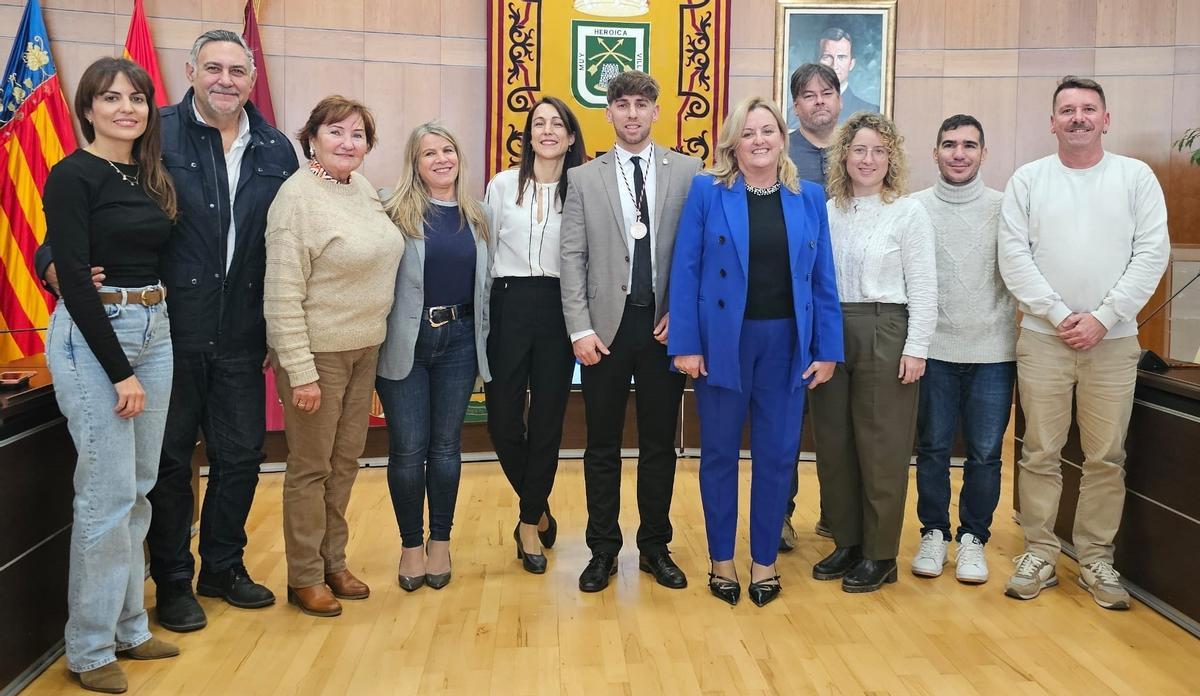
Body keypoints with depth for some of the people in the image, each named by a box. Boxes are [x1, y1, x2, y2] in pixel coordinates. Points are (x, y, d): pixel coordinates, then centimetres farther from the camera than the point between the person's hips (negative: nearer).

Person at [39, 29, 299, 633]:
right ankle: (172, 582, 26)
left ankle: (224, 567, 33)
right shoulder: (158, 136, -6)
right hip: (171, 332, -4)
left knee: (241, 454, 13)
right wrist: (57, 260, -24)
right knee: (170, 458, 9)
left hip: (240, 335, 4)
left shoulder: (275, 151, 6)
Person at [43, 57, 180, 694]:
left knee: (139, 489, 12)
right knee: (108, 494, -4)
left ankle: (128, 627, 25)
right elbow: (74, 278, -14)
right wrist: (120, 371, -16)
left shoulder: (150, 179, 12)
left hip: (153, 331, 7)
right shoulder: (72, 176, -8)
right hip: (91, 336, -7)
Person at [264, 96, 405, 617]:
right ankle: (305, 578, 20)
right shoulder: (298, 196, -15)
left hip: (364, 349, 7)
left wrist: (373, 340, 12)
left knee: (345, 462, 15)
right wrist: (300, 372, -20)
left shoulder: (362, 188, 6)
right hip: (318, 353, -7)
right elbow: (282, 295, -18)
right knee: (311, 467, 5)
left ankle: (333, 563, 30)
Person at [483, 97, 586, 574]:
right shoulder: (502, 185, 5)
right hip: (509, 304, 1)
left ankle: (530, 523, 22)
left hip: (559, 309, 0)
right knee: (502, 419, 2)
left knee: (548, 420, 4)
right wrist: (483, 314, 5)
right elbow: (486, 252, 8)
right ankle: (539, 509, 27)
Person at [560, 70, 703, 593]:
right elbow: (572, 259, 0)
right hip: (606, 326, 0)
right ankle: (603, 549, 22)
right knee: (603, 444, 8)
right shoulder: (584, 178, 5)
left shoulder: (688, 172, 3)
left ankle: (655, 547, 24)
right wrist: (581, 329, -7)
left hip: (665, 326, 0)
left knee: (660, 443, 9)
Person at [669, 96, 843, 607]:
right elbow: (685, 271, -4)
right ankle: (721, 560, 24)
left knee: (778, 455, 8)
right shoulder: (707, 191, -2)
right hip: (723, 339, -2)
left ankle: (764, 560, 24)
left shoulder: (808, 197, 6)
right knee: (719, 454, 8)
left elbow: (823, 278, 7)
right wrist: (685, 344, -10)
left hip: (786, 341, 2)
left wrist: (827, 349, 2)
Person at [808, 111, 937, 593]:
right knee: (833, 442, 9)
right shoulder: (826, 211, 8)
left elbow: (923, 288, -4)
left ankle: (879, 555, 15)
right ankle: (847, 542, 24)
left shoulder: (908, 213, -2)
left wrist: (915, 349, -10)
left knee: (882, 447, 2)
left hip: (884, 335, -4)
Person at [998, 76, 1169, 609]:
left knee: (1106, 458, 6)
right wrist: (1059, 315, -11)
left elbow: (1152, 253, -2)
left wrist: (1102, 317, -11)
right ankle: (1039, 554, 17)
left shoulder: (1136, 176, 4)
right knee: (1040, 454, 5)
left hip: (1112, 339, 0)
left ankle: (1097, 559, 19)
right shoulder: (1028, 180, 4)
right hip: (1043, 336, 0)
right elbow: (1013, 256, -3)